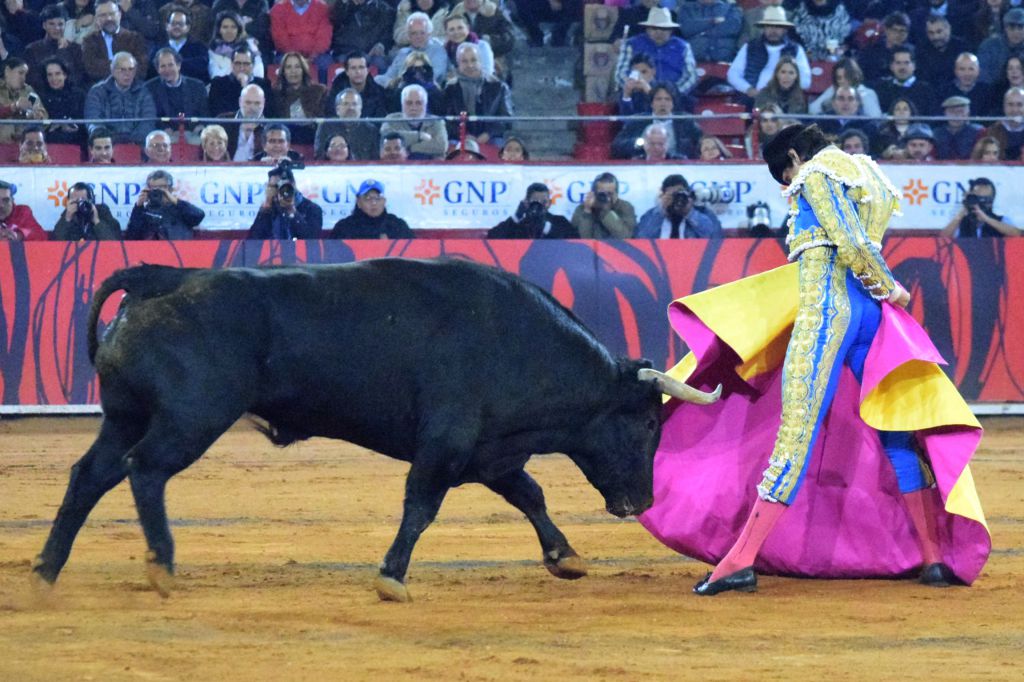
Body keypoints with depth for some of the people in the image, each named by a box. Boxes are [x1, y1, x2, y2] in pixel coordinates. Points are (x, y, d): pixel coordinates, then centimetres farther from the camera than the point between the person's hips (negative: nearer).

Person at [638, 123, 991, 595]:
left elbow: (851, 243, -12)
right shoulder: (865, 177, 23)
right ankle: (935, 559, 9)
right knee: (896, 434, 10)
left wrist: (889, 288, -2)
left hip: (826, 309, -8)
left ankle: (741, 560, -16)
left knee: (795, 433, -13)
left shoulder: (816, 174, -3)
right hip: (867, 311, 8)